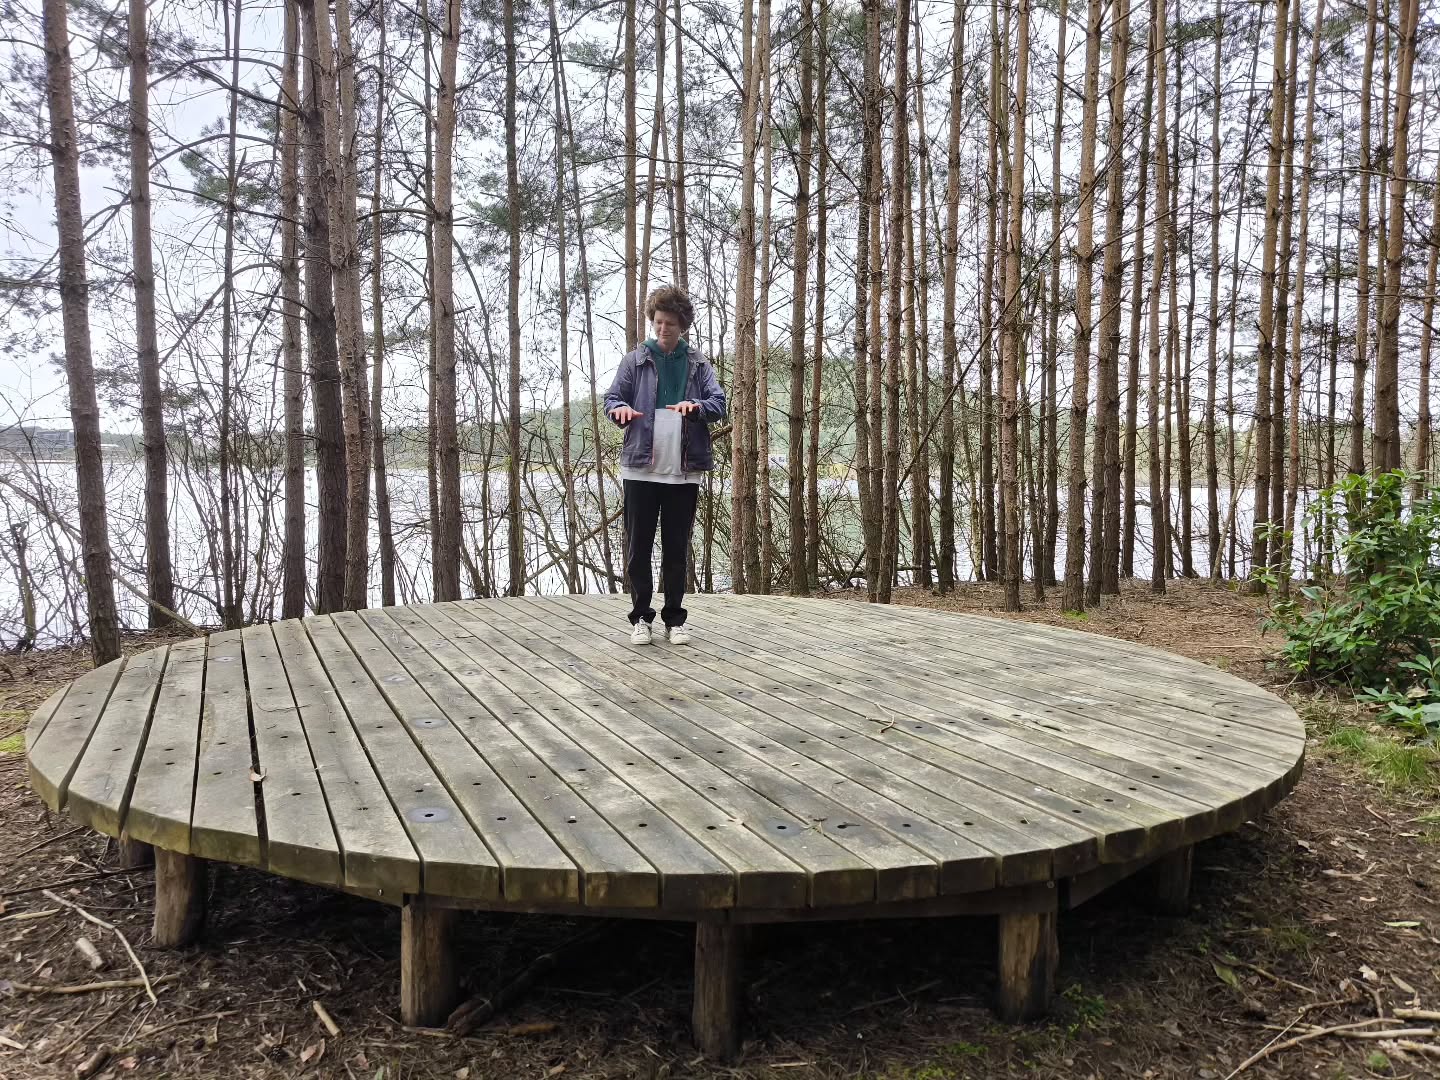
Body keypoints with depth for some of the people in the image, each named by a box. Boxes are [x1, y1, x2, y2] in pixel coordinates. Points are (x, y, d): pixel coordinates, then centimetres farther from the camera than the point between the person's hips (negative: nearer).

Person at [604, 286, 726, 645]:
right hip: (640, 468, 0)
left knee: (677, 549, 7)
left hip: (684, 471, 1)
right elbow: (612, 397, 5)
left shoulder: (698, 364, 9)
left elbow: (719, 402, 0)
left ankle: (674, 619, 17)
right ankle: (641, 617, 15)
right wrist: (620, 409, -20)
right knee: (639, 547, 4)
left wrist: (697, 407, -22)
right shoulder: (635, 360, 7)